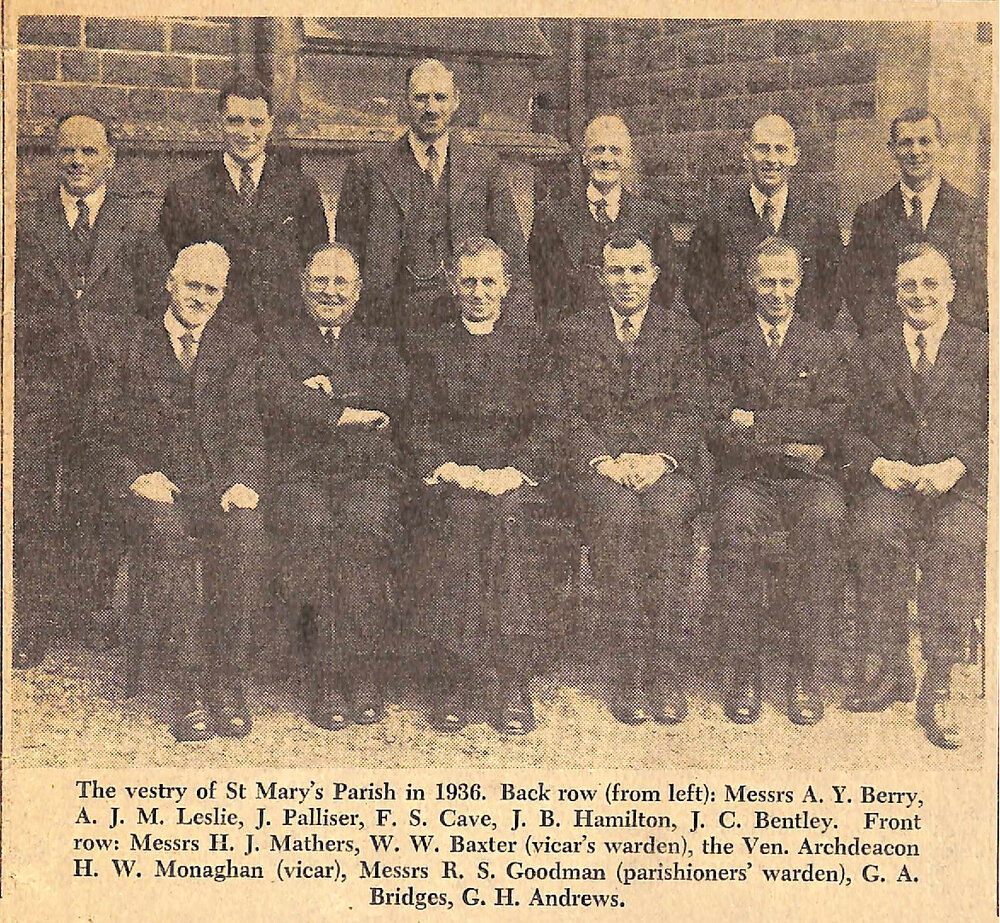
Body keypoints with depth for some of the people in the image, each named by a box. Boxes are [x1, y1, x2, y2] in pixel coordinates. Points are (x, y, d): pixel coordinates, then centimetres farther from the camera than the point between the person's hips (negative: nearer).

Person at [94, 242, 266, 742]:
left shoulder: (238, 344, 14)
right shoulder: (134, 340, 8)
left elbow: (247, 425, 7)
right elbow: (107, 427, 5)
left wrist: (242, 483, -11)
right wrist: (135, 477, -12)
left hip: (218, 487, 1)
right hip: (153, 486, -1)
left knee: (244, 528, -33)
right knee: (165, 528, -35)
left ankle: (226, 686, -27)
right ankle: (190, 691, -32)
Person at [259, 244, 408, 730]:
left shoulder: (377, 343, 27)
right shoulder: (279, 341, 19)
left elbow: (395, 390, 5)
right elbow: (278, 397, -2)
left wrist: (333, 389, -3)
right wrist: (352, 413, -3)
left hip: (369, 472, 1)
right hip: (300, 472, -1)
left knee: (363, 545, -30)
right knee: (315, 540, -30)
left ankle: (363, 685, -23)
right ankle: (329, 689, -23)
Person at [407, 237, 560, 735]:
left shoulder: (529, 346, 16)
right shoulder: (436, 347, 17)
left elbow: (545, 423, 6)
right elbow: (421, 426, 10)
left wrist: (512, 472, -10)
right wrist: (451, 470, -8)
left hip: (515, 476, -1)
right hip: (452, 475, 1)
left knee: (510, 515, -32)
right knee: (458, 514, -31)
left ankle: (512, 690, -24)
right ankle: (454, 685, -21)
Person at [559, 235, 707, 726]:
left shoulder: (681, 331, 17)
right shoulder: (575, 333, 15)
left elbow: (690, 411, 7)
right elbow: (570, 413, 6)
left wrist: (659, 459, -12)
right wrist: (604, 462, -12)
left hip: (665, 462, 1)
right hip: (599, 465, 0)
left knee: (667, 514, -34)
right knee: (617, 516, -34)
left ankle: (663, 670, -30)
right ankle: (628, 674, -30)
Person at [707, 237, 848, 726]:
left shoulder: (825, 347, 17)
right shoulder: (725, 348, 15)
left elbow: (835, 421, 2)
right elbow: (720, 432, 4)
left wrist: (758, 421, -6)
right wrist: (784, 447, -8)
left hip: (809, 476, 1)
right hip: (747, 477, 0)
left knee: (824, 520, -35)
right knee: (735, 523, -35)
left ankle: (804, 672, -29)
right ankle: (744, 672, -28)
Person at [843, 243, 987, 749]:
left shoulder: (982, 351, 14)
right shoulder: (869, 353, 18)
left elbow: (991, 431, 6)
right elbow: (854, 429, 12)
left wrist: (953, 467, -13)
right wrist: (879, 465, -9)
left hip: (961, 486, -1)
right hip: (890, 483, 1)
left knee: (958, 540, -35)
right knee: (875, 533, -34)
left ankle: (937, 689, -30)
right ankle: (886, 670, -22)